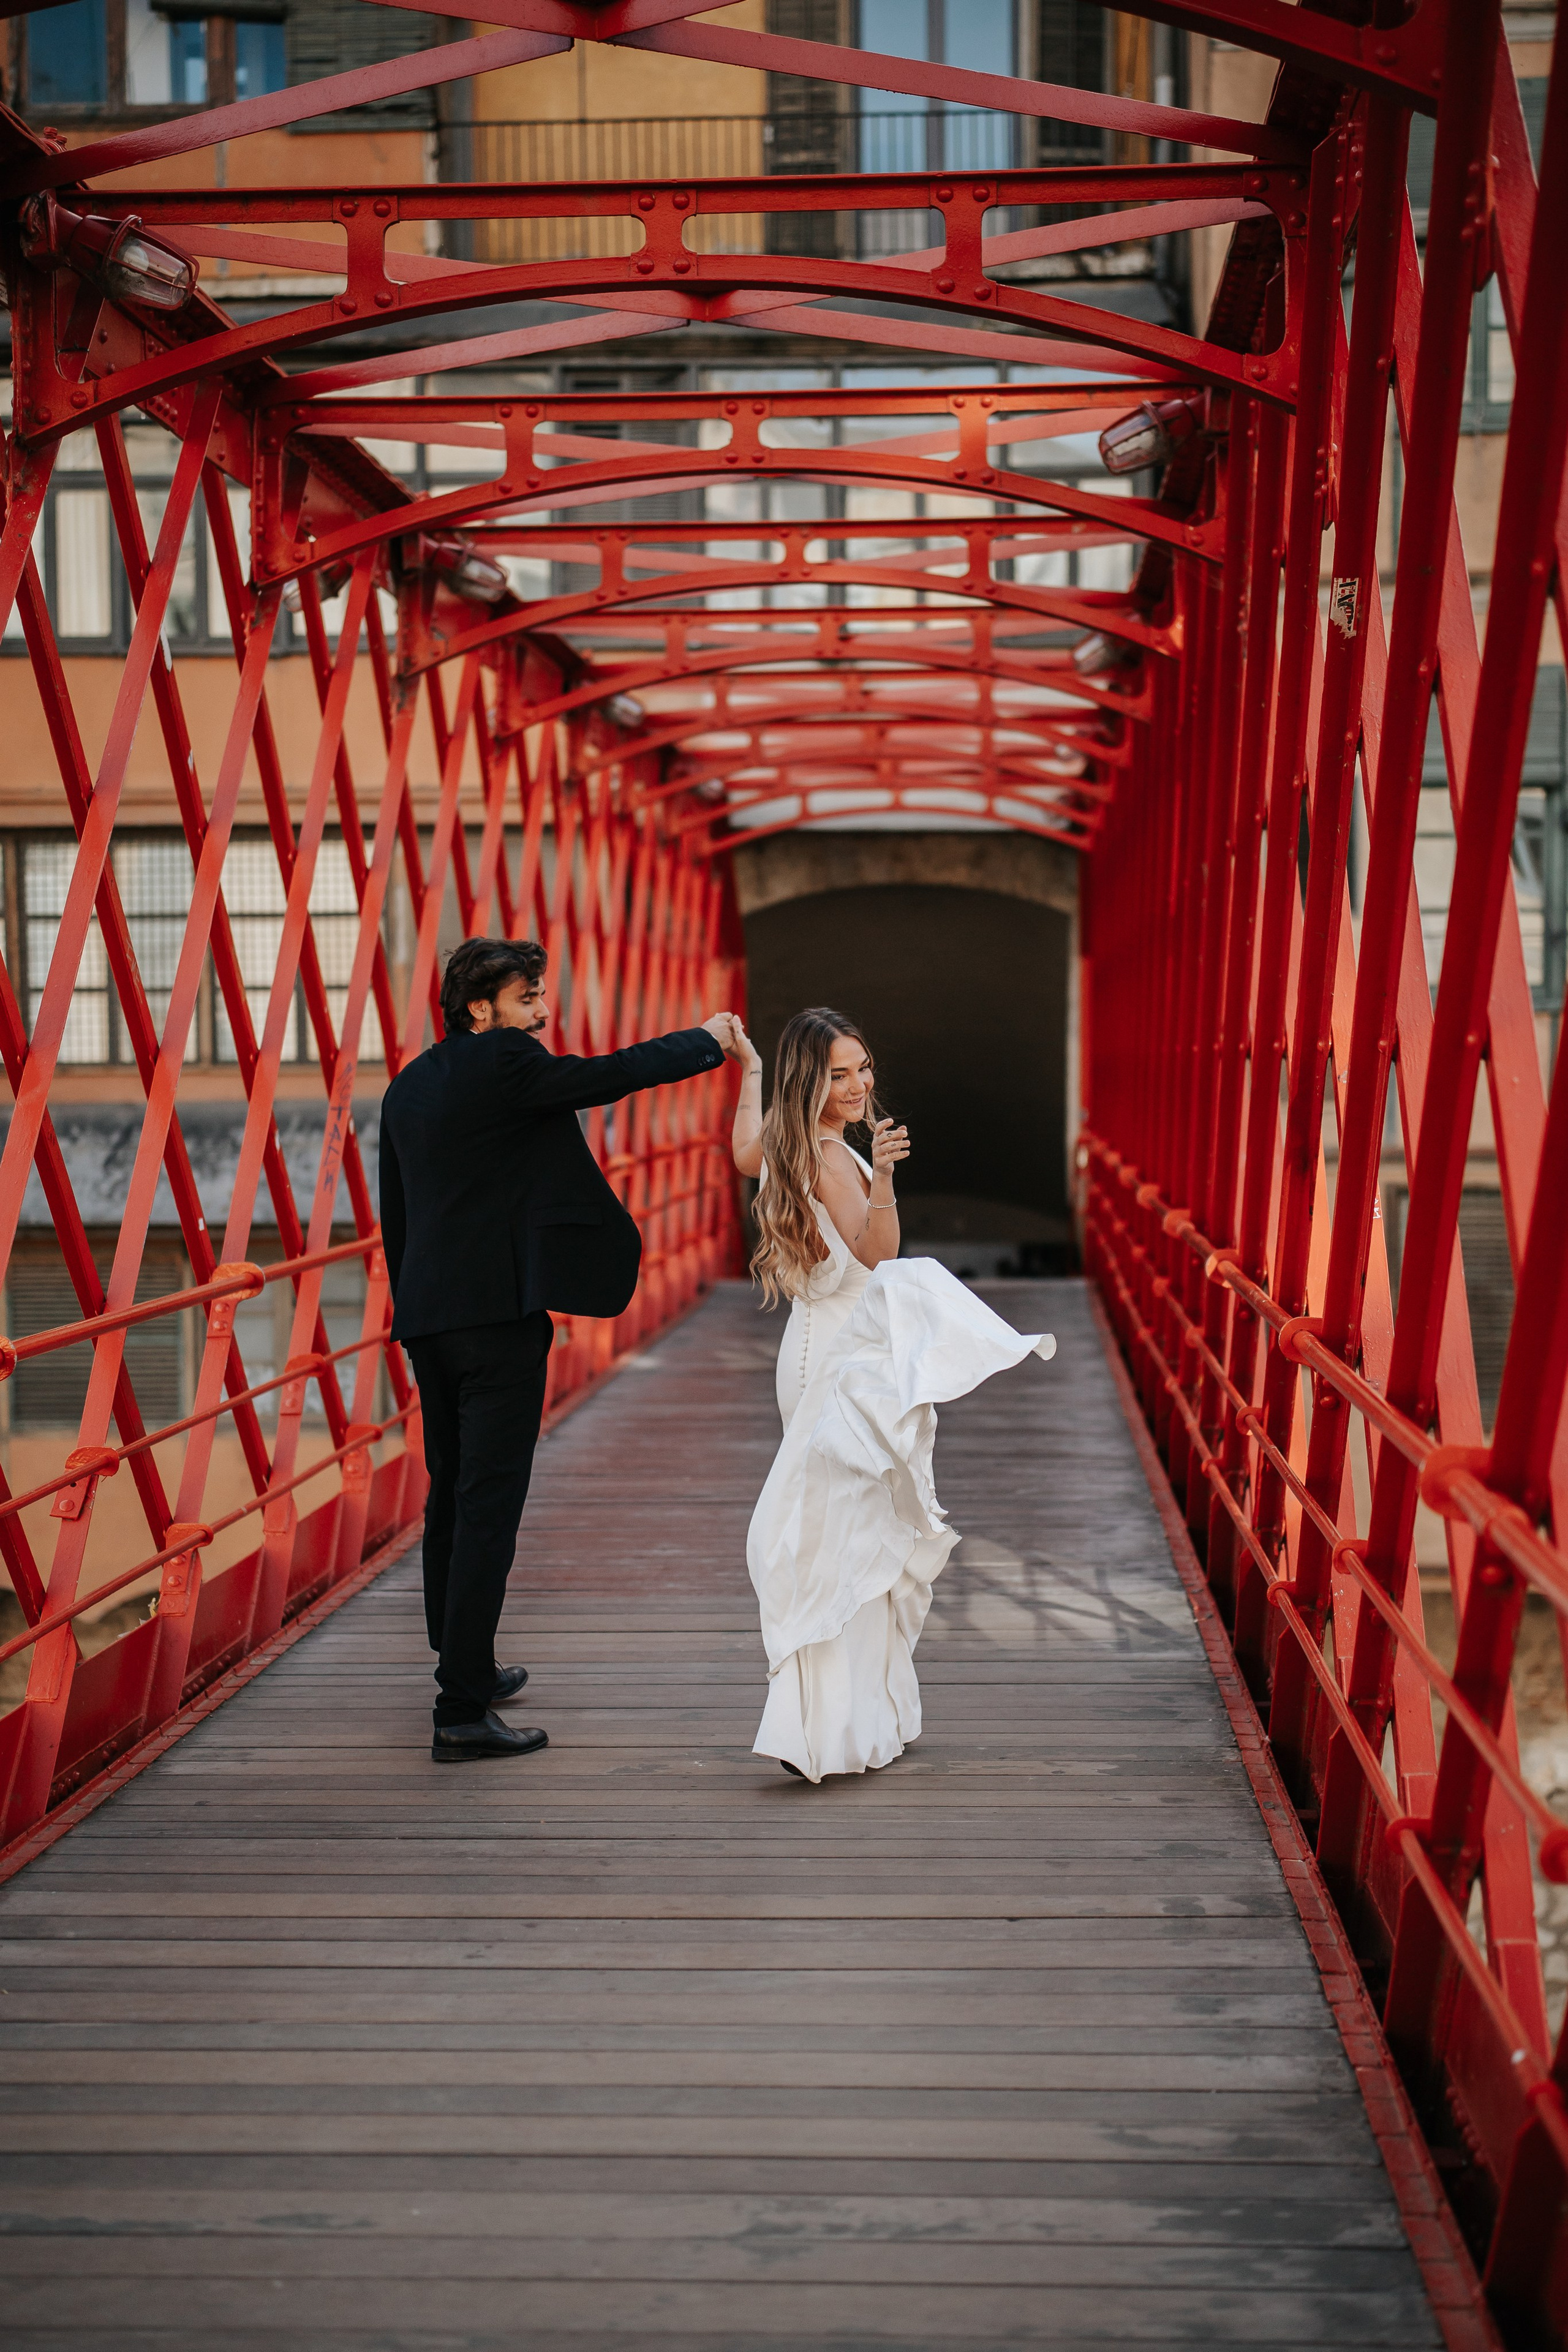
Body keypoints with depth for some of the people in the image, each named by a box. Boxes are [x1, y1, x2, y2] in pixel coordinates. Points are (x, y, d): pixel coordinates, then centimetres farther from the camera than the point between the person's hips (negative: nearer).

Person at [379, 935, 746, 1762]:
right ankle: (463, 1710, -10)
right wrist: (705, 1041, 8)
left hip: (427, 1316, 9)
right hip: (499, 1314, -9)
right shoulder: (503, 1063, -10)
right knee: (489, 1505, -8)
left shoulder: (407, 1087, 15)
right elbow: (610, 1075, -7)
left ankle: (462, 1662, 35)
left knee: (451, 1493, 20)